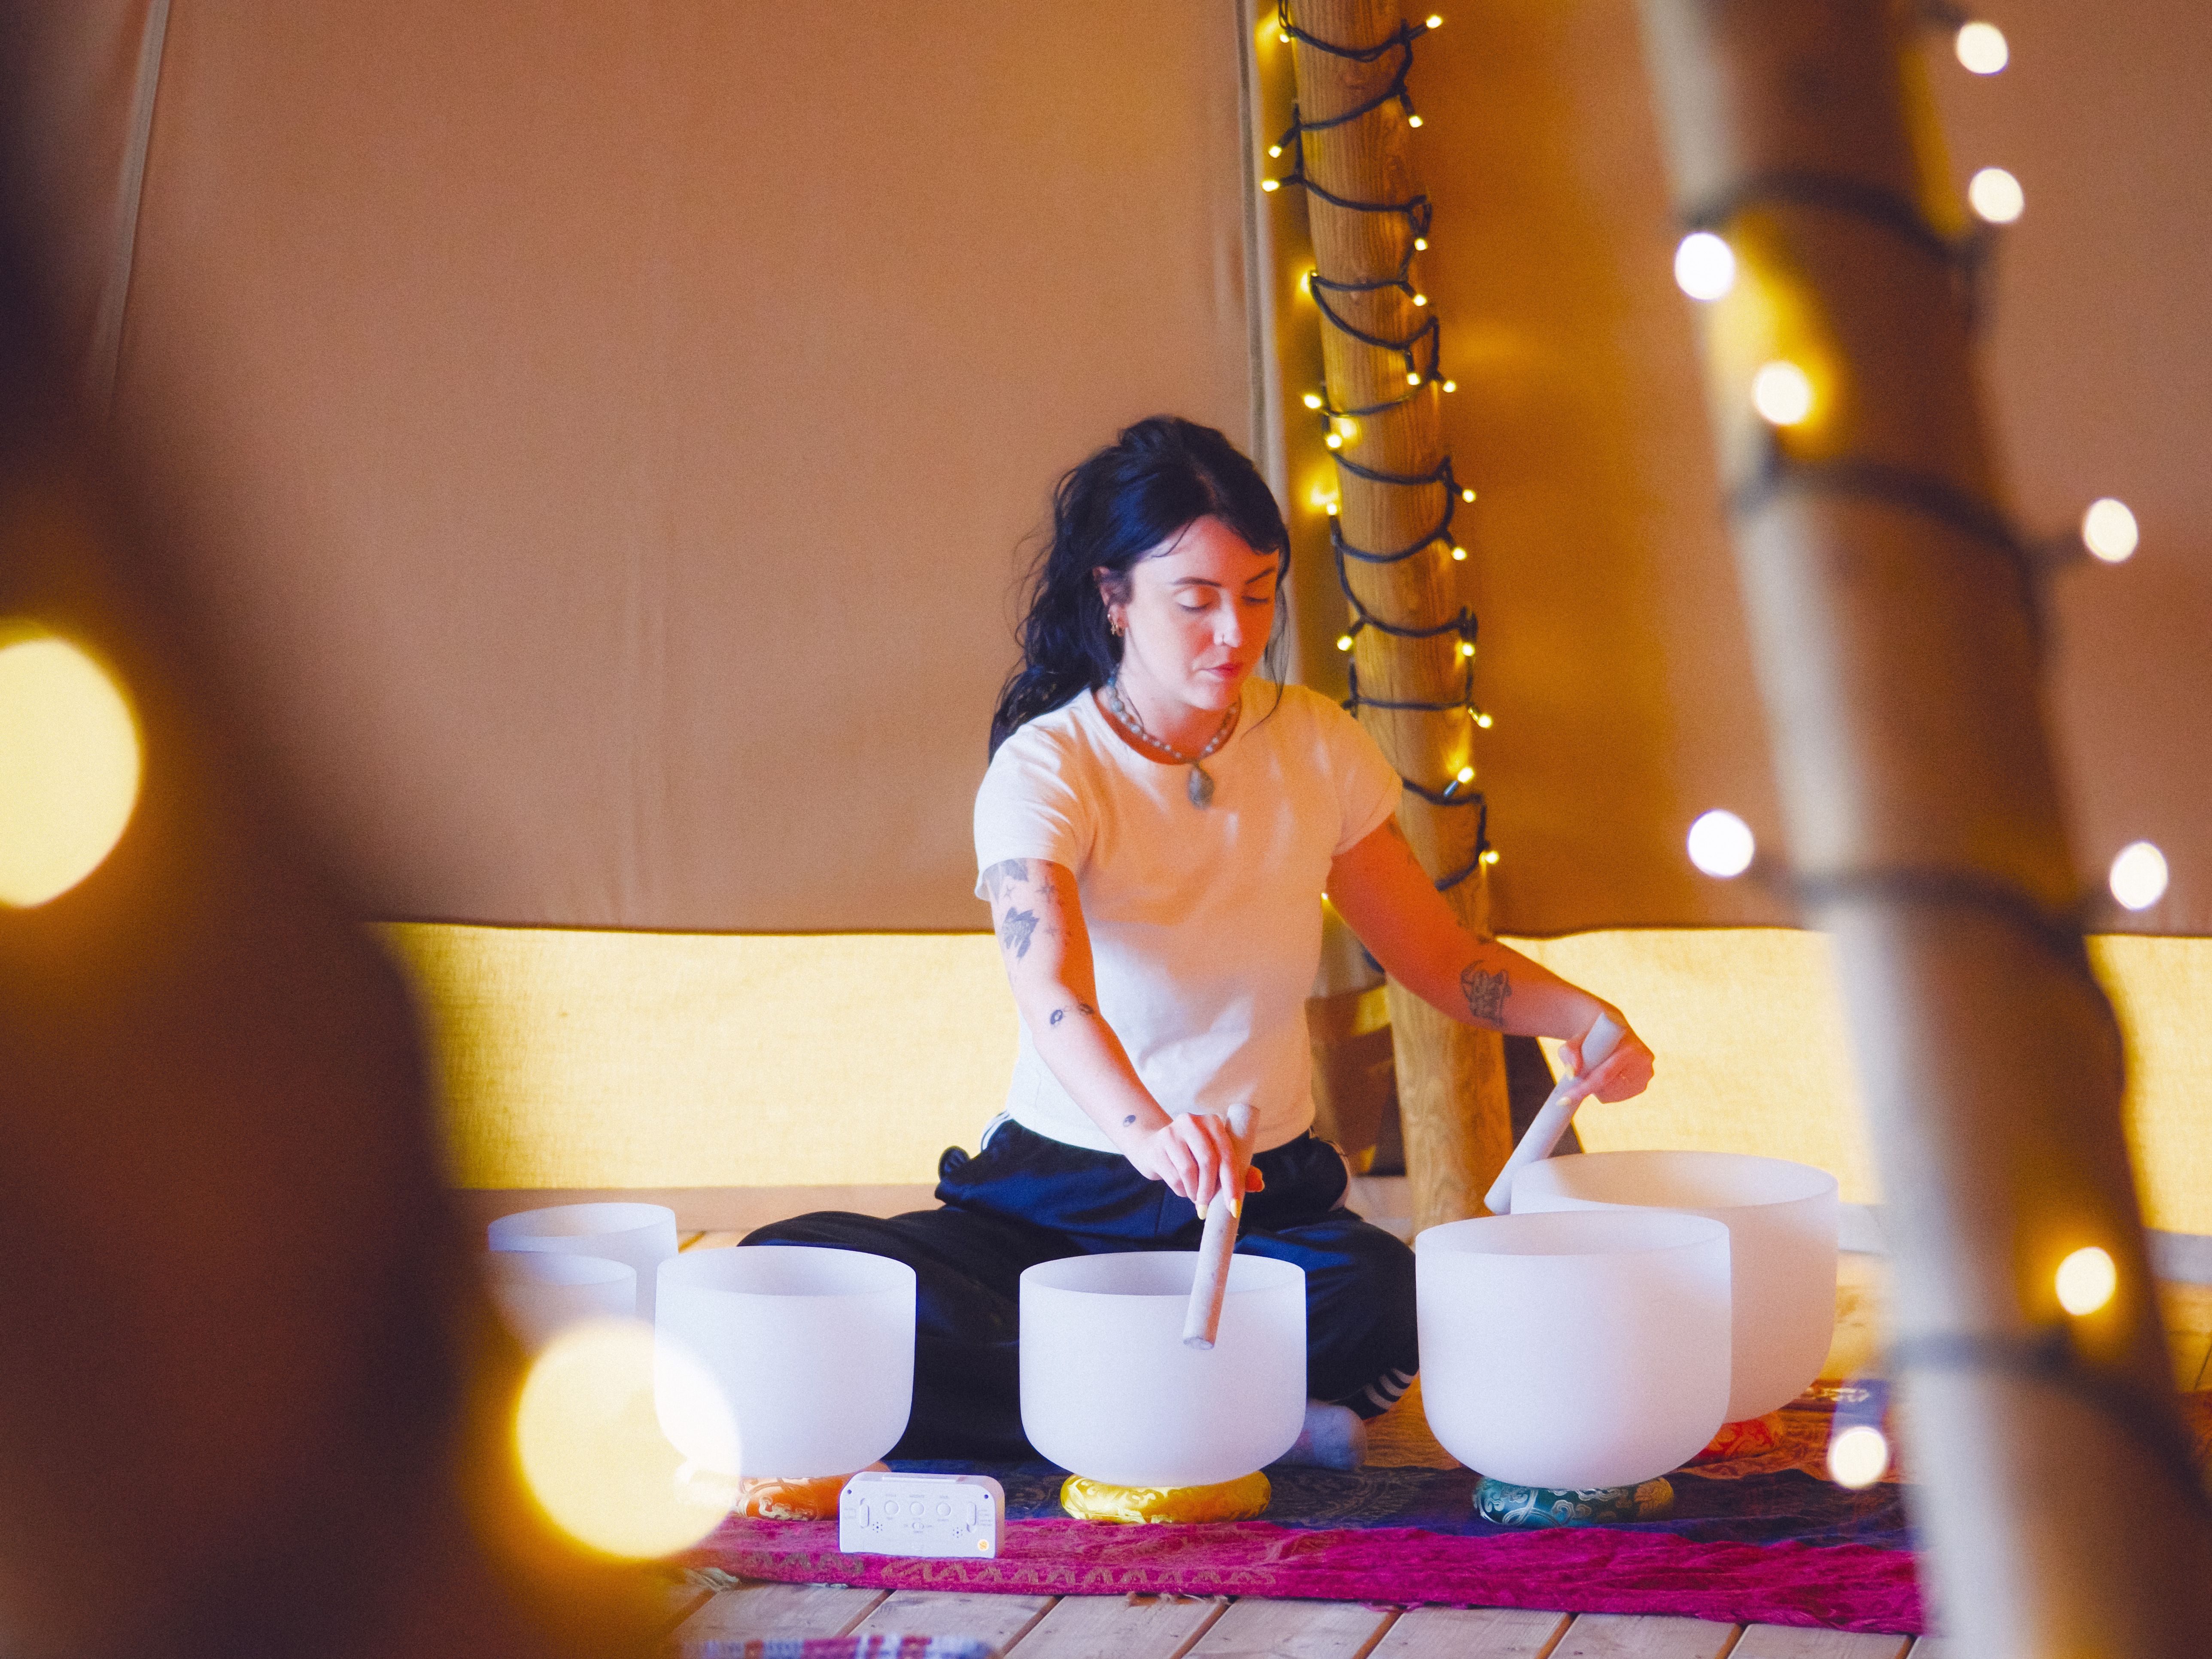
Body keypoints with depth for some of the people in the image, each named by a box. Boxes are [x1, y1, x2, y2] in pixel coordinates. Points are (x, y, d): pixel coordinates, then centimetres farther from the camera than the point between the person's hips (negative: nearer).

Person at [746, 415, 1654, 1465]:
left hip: (1266, 1197, 2)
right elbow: (1054, 998, -31)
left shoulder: (1315, 747, 1)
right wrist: (1149, 1130, -53)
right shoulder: (1046, 769, -13)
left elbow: (1442, 959, 12)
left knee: (1381, 1301, -35)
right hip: (1064, 1186, -1)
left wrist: (1581, 1015, -9)